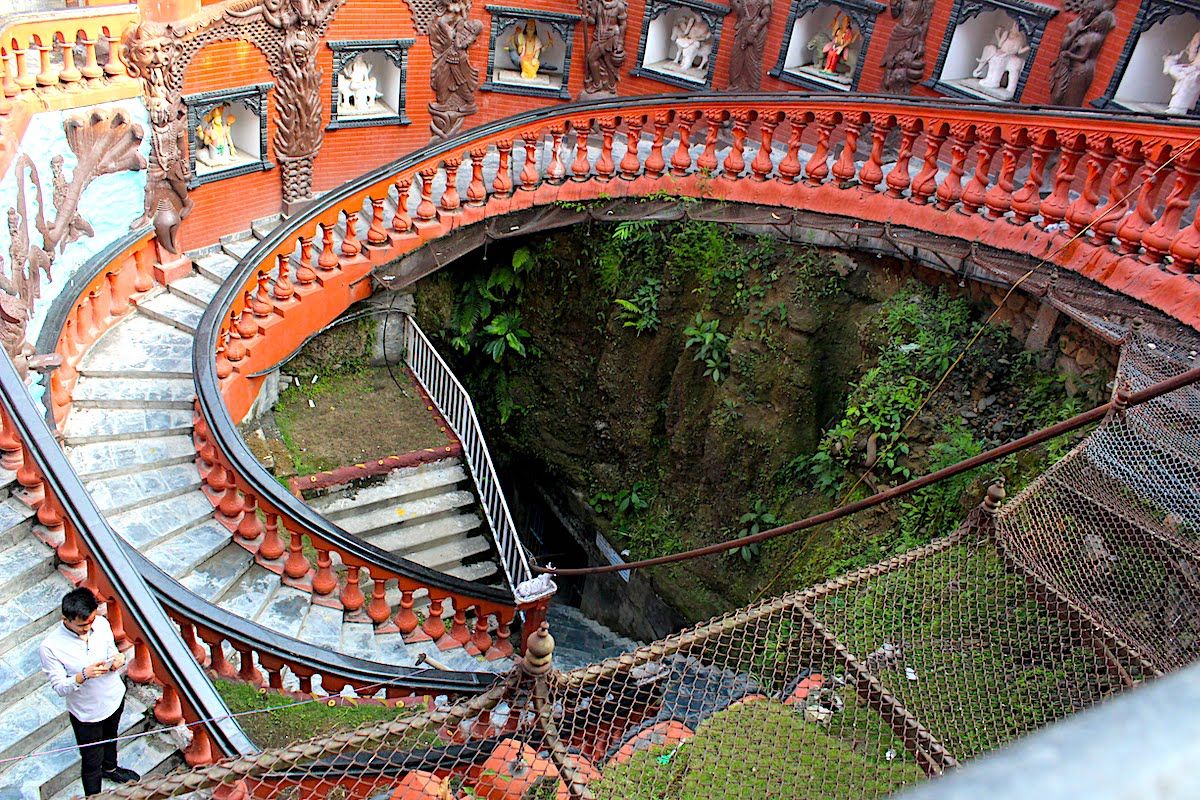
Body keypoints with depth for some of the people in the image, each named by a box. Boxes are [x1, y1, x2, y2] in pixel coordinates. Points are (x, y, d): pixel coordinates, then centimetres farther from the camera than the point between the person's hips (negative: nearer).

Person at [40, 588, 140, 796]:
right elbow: (59, 687, -21)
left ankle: (110, 768, 62)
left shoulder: (101, 623, -18)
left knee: (110, 737, 34)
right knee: (92, 763, 14)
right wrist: (84, 675, -39)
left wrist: (117, 660, -23)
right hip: (87, 713, -5)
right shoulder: (50, 648, -29)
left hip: (115, 697, 5)